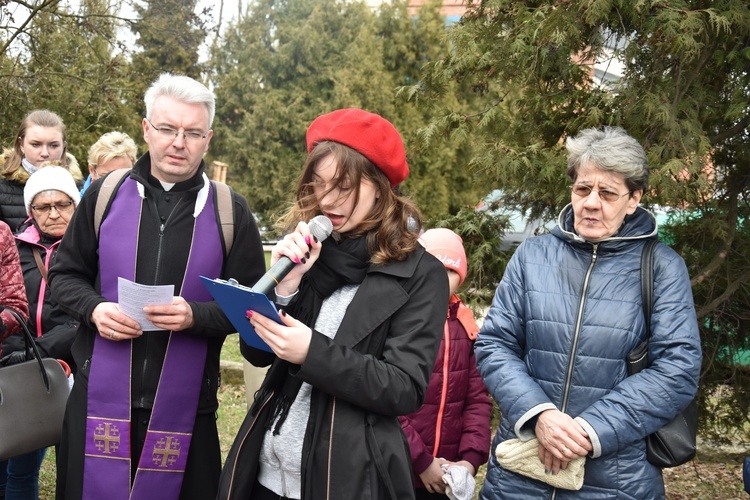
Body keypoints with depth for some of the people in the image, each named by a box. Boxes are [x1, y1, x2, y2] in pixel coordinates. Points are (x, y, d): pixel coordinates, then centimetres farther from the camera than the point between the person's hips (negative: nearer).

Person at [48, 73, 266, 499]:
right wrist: (94, 308, -11)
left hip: (186, 407, -1)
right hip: (100, 398, 1)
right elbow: (65, 274, 10)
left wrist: (196, 315, -18)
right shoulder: (105, 194, 2)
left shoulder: (231, 212, -1)